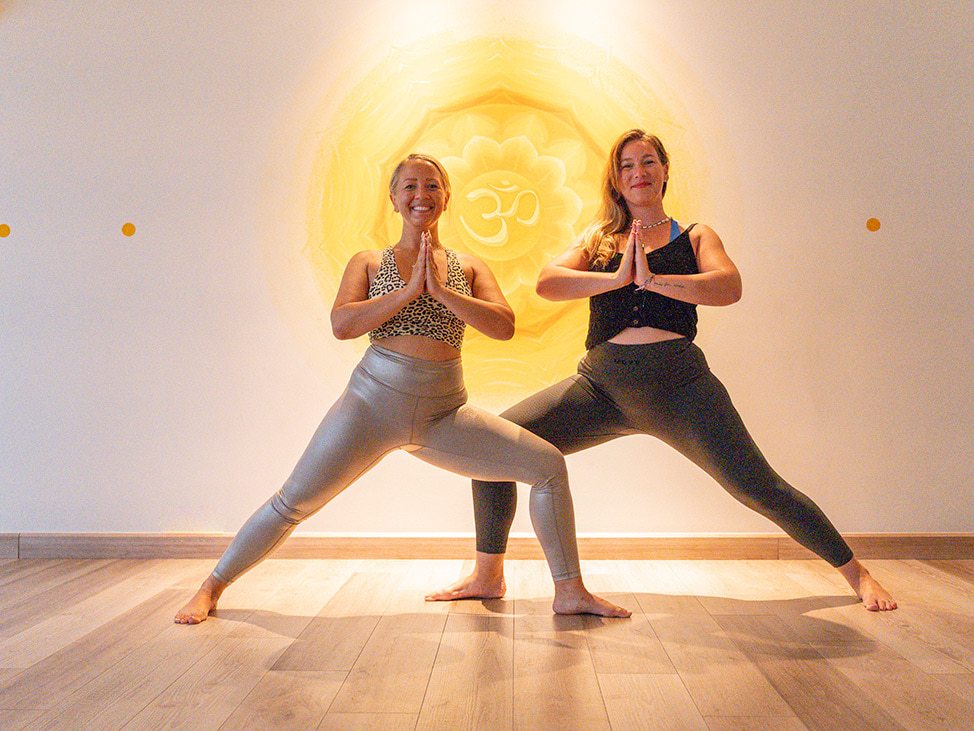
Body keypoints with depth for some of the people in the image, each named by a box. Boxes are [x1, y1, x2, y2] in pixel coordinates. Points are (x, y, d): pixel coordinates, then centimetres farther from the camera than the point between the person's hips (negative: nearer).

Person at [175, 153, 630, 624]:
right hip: (372, 403, -2)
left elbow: (504, 326, -5)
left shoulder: (469, 268, 10)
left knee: (549, 466, -6)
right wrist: (410, 290, -14)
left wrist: (440, 290, -14)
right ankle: (211, 588, 23)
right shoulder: (369, 263, 7)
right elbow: (341, 325, -10)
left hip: (443, 414, 2)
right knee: (293, 502, -1)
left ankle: (570, 592, 7)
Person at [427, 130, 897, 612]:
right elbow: (546, 283, 0)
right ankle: (488, 576, 9)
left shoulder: (695, 237, 13)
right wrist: (617, 277, -10)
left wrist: (651, 279, -14)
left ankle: (855, 572, 23)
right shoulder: (598, 239, 18)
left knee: (761, 490, -4)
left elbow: (729, 288, -8)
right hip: (602, 382, 2)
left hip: (678, 381, -2)